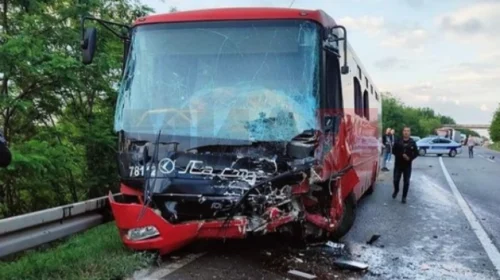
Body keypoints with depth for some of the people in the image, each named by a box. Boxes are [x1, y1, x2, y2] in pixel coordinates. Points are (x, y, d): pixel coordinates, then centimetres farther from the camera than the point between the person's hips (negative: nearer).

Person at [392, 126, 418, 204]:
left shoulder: (412, 142, 1)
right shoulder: (398, 141, -1)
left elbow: (416, 153, 3)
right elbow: (394, 151, -4)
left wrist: (410, 158, -15)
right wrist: (402, 155, -18)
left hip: (407, 165, 0)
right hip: (398, 164, 0)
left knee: (406, 181, 0)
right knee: (396, 180, 1)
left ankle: (404, 197, 12)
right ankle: (396, 190, 32)